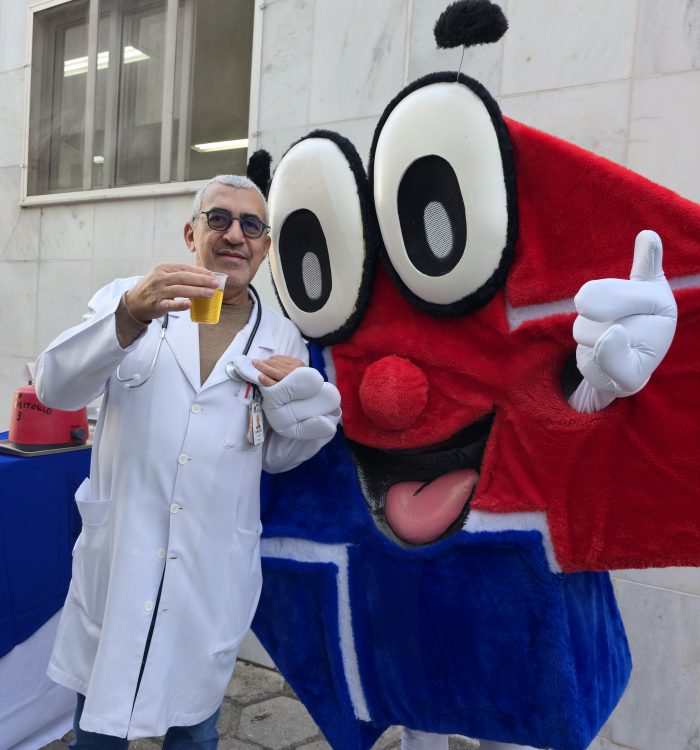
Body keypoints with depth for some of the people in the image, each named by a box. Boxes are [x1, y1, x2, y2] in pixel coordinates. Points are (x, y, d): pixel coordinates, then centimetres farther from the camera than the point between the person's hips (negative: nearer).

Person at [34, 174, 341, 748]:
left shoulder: (282, 340, 4)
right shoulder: (127, 298, -1)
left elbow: (278, 455, 9)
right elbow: (57, 387, -16)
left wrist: (297, 394, -11)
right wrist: (131, 315, -33)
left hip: (214, 572, 2)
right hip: (120, 554, -1)